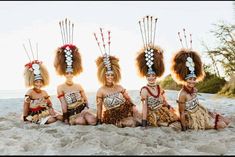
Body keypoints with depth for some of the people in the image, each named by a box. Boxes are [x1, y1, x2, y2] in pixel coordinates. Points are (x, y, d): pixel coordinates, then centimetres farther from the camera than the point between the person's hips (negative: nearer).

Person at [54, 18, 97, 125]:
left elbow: (85, 100, 11)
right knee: (81, 121, -31)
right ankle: (73, 121, -2)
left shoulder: (79, 86, 5)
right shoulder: (60, 88, -2)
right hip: (71, 112, -2)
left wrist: (87, 111, 1)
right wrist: (65, 118, -7)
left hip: (83, 108, 3)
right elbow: (63, 104, -5)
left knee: (93, 121, -24)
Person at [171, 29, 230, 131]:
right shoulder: (182, 95, -26)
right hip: (193, 117, -8)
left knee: (226, 121, 7)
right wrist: (184, 127, -20)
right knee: (221, 125, -10)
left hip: (202, 111, 8)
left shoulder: (194, 90, -2)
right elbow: (182, 113, -22)